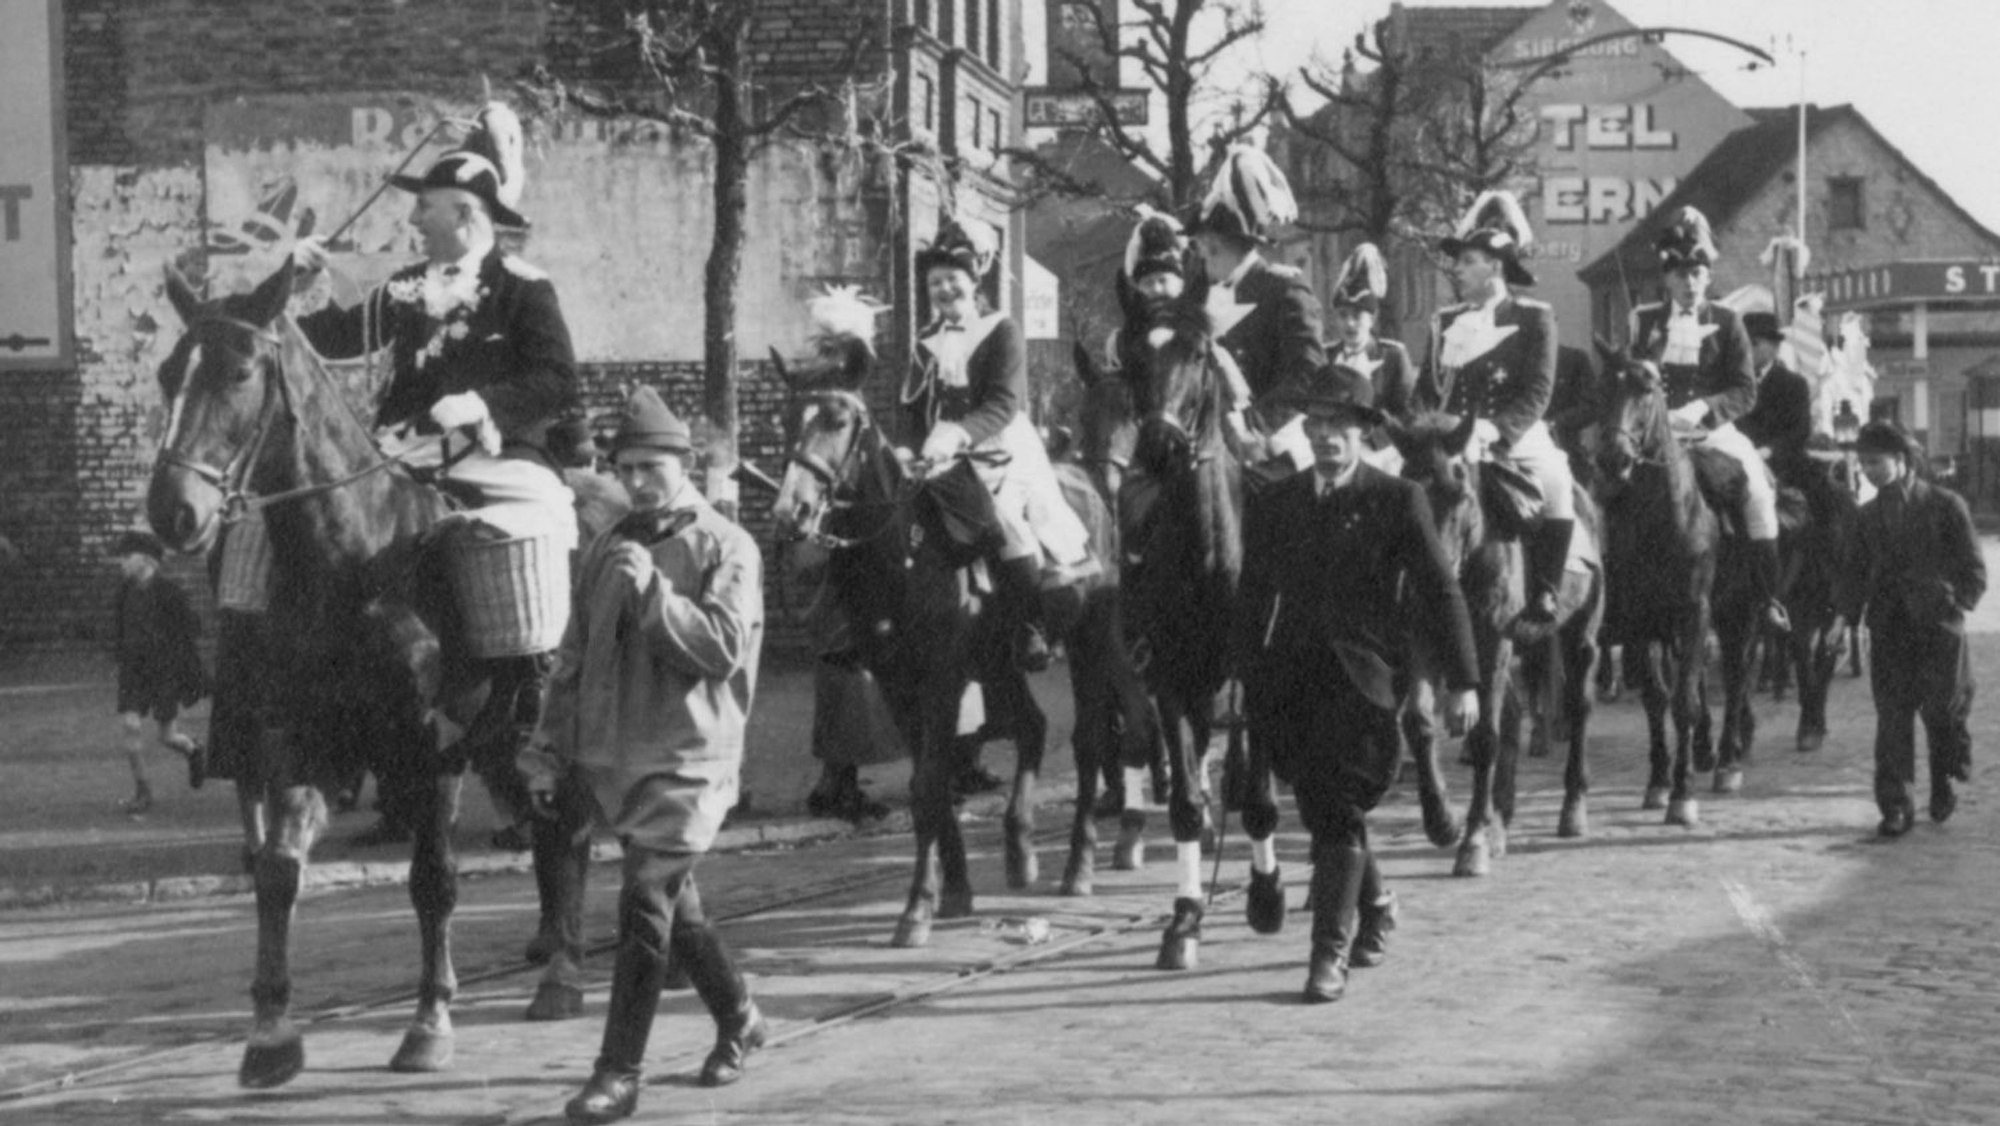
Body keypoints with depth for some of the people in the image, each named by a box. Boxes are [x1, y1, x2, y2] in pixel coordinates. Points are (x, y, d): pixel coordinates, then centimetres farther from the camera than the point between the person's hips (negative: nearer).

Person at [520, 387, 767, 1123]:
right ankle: (739, 1020, 35)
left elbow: (724, 650, -16)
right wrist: (549, 751, 11)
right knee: (674, 903, 16)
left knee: (645, 905, -12)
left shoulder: (726, 549, -5)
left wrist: (650, 587, -21)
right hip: (611, 760, 6)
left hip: (687, 761, -6)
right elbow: (573, 660, 16)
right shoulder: (606, 552, 12)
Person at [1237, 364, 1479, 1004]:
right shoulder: (1273, 506, 11)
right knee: (1323, 812, 11)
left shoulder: (1398, 502, 0)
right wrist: (1248, 686, 12)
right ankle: (1374, 907, 37)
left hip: (1362, 679, -4)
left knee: (1338, 813, -12)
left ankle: (1330, 954, -8)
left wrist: (1461, 682, -6)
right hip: (1292, 680, 4)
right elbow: (1254, 602, 15)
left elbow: (1441, 593, -1)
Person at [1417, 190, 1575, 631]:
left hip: (1516, 440, -4)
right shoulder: (1445, 322, 19)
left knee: (1553, 482, -30)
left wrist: (1493, 429, -21)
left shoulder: (1534, 317, 4)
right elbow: (1426, 392, 17)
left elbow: (1537, 393, -6)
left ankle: (1543, 597, -24)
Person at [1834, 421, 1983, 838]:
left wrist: (1958, 603, -13)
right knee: (1892, 716, -3)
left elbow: (1972, 568, -1)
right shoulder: (1869, 515, 10)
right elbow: (1856, 570, 13)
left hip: (1939, 625, -3)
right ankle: (1895, 806, -1)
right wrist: (1846, 614, -1)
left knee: (1942, 712, 2)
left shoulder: (1945, 505, -2)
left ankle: (1944, 787, 27)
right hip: (1890, 629, 3)